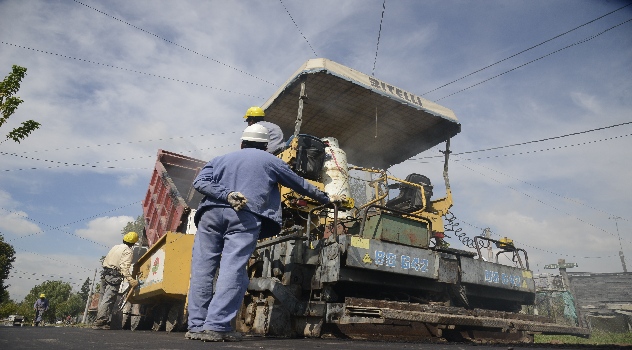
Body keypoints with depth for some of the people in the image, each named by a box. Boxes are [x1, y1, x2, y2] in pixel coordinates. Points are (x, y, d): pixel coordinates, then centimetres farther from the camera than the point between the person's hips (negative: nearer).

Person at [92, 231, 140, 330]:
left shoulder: (115, 247, 18)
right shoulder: (127, 251, -7)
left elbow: (105, 261, 20)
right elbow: (124, 267, -19)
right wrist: (130, 279, -26)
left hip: (105, 274, 8)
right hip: (114, 276, -8)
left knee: (103, 298, 13)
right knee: (108, 300, -8)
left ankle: (99, 320, 16)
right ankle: (100, 322, -11)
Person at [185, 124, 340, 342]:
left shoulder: (222, 159, 27)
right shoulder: (271, 161, 22)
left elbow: (199, 182, 8)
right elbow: (302, 186, 30)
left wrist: (226, 195, -7)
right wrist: (326, 199, 43)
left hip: (212, 212, 4)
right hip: (245, 216, -3)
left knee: (203, 268, 5)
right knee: (232, 269, -9)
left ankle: (196, 326, 4)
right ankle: (216, 326, -16)